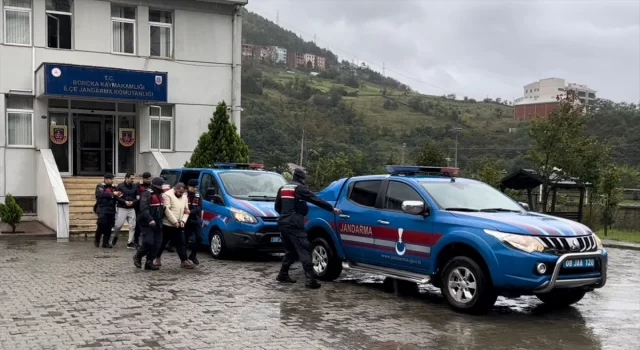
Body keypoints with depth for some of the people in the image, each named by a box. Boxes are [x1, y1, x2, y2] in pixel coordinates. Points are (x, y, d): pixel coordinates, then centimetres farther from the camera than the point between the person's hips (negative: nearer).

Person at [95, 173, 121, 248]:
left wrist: (118, 196, 0)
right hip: (102, 209, -5)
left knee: (109, 227, 1)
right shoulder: (100, 187, -1)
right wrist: (112, 194, -18)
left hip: (111, 209, 6)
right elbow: (101, 194, -20)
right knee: (101, 225, -10)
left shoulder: (113, 187, 18)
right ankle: (97, 240, 11)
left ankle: (105, 243, 9)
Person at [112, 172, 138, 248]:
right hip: (121, 208, -3)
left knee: (132, 226, -2)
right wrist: (125, 202, -17)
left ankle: (130, 242, 6)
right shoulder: (120, 186, -2)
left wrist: (133, 202, -11)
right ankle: (115, 237, 25)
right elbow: (117, 197, -5)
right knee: (118, 225, -5)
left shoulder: (135, 187, 6)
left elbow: (138, 198, 8)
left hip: (131, 209, 3)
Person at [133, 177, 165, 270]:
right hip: (147, 223, -8)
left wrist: (161, 219, 18)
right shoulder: (147, 194, -12)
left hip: (157, 223, 8)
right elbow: (143, 209, -25)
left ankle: (149, 262, 10)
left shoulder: (159, 195, 17)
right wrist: (150, 219, -35)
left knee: (157, 243, 3)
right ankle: (138, 256, 10)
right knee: (148, 242, -15)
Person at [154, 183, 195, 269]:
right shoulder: (167, 195, -10)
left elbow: (186, 211, 15)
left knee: (181, 243, 5)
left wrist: (183, 221, -3)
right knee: (162, 243, 3)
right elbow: (166, 210, -18)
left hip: (178, 226, 7)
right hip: (168, 225, -7)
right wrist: (175, 222, -19)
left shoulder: (184, 197, 14)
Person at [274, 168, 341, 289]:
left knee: (290, 250, 19)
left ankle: (283, 275, 19)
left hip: (283, 223, 8)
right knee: (303, 250, -11)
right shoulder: (300, 188, -4)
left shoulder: (283, 188, 18)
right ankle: (310, 279, -17)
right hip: (294, 224, -8)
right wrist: (332, 208, -3)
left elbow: (277, 207, 22)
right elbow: (316, 200, -8)